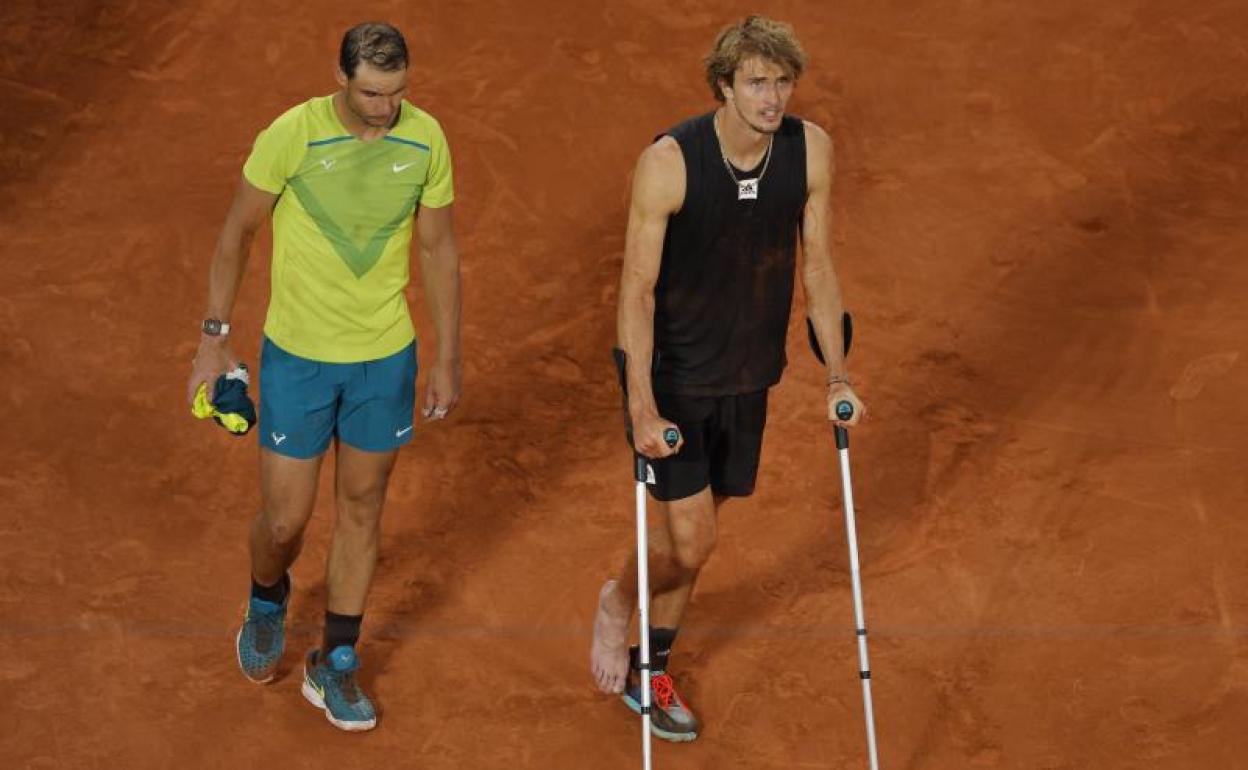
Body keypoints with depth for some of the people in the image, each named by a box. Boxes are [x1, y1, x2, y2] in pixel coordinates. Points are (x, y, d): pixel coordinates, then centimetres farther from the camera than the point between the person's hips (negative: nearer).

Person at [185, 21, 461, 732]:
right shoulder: (292, 136, -17)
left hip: (386, 359, 3)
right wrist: (215, 338, -2)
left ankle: (335, 666, 27)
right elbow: (239, 231, -3)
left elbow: (439, 248, 4)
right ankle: (268, 601, 39)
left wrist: (449, 358, 6)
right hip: (297, 356, -2)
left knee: (362, 509, 11)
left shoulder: (426, 139, -8)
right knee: (285, 520, 2)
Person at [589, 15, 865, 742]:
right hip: (673, 375, -4)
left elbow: (818, 266, 2)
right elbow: (637, 289, -19)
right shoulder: (669, 162, -22)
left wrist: (838, 373, 0)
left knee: (693, 538, 15)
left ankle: (649, 672, 35)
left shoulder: (811, 150, -10)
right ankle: (619, 601, 28)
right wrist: (641, 406, -23)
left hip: (748, 375, 4)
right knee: (689, 544, -5)